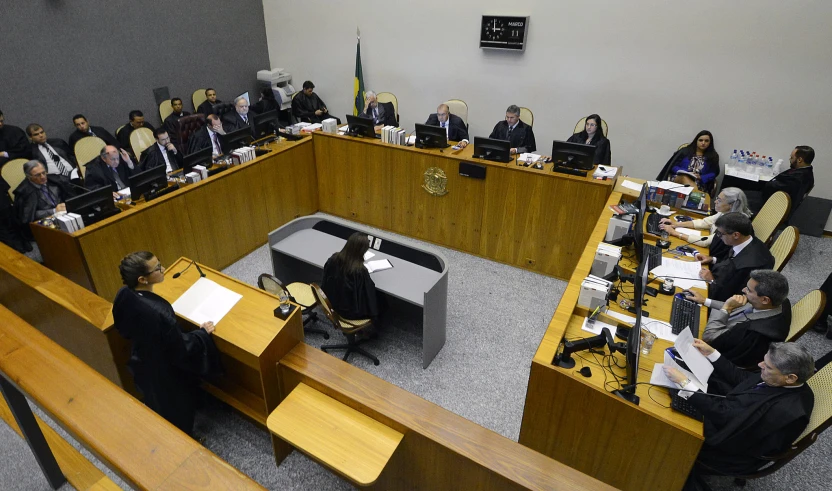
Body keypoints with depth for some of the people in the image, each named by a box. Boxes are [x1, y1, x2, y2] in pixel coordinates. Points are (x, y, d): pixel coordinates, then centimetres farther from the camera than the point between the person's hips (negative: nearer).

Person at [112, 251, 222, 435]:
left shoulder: (124, 295, -17)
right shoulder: (158, 311, -42)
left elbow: (125, 329, 3)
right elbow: (181, 349, -29)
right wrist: (203, 333, -14)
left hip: (142, 363, 7)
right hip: (166, 372, -7)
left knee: (157, 403, 35)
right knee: (178, 410, 22)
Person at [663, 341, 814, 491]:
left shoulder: (784, 408, -37)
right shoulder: (787, 384, -13)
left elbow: (724, 415, -34)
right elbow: (741, 377, 3)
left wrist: (684, 382, -33)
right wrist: (711, 353, -3)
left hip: (735, 450, -7)